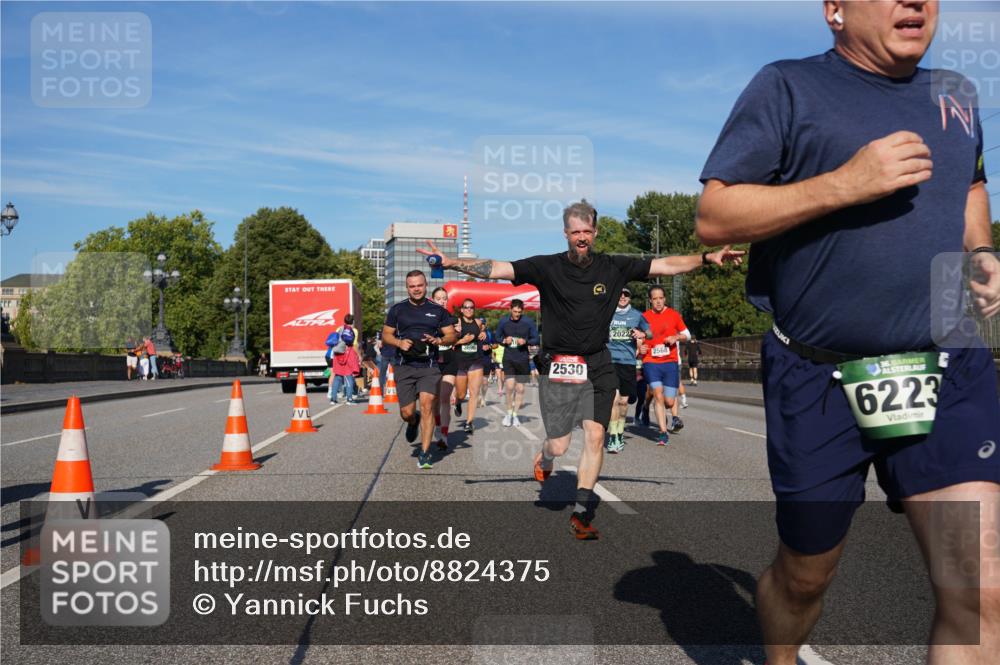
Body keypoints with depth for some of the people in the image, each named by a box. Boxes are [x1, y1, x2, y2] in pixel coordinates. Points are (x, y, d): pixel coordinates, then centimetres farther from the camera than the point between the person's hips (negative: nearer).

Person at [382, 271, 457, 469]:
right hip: (404, 366, 1)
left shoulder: (438, 310, 8)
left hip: (429, 366, -1)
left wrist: (438, 340, -12)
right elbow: (386, 335, 11)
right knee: (406, 412, -1)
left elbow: (452, 335, 9)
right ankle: (413, 422, 38)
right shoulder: (397, 309, 8)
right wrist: (400, 343, -10)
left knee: (427, 404, -16)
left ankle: (424, 453, -8)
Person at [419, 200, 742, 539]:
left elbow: (666, 265, 3)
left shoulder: (614, 267, 2)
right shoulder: (547, 267, -4)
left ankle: (581, 511, 6)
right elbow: (495, 269, -11)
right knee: (559, 446, 0)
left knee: (595, 434, -6)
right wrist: (450, 262, -20)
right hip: (558, 366, -2)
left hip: (598, 366, 2)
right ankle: (544, 459, 39)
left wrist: (707, 257, -7)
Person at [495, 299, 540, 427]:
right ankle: (509, 412, 5)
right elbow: (497, 337, 12)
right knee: (510, 385, -15)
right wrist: (504, 341, -9)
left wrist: (525, 341, -15)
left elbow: (536, 339, 3)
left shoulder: (529, 322, -4)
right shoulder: (503, 322, -1)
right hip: (508, 358, -1)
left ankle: (515, 414, 24)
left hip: (523, 359, 1)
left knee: (520, 388, 8)